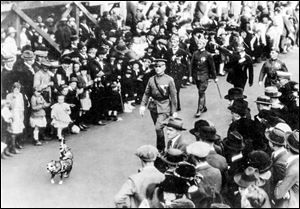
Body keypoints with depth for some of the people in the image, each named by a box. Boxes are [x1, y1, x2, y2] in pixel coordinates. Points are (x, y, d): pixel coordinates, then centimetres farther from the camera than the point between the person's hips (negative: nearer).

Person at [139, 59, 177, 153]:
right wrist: (143, 105, -3)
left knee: (158, 128, -18)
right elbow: (146, 93, 9)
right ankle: (163, 146, 33)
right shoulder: (151, 79, 3)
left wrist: (174, 111, -5)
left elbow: (173, 96, -5)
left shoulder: (169, 80, -8)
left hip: (164, 107, -5)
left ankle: (160, 148, 0)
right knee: (158, 128, 14)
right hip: (153, 106, 5)